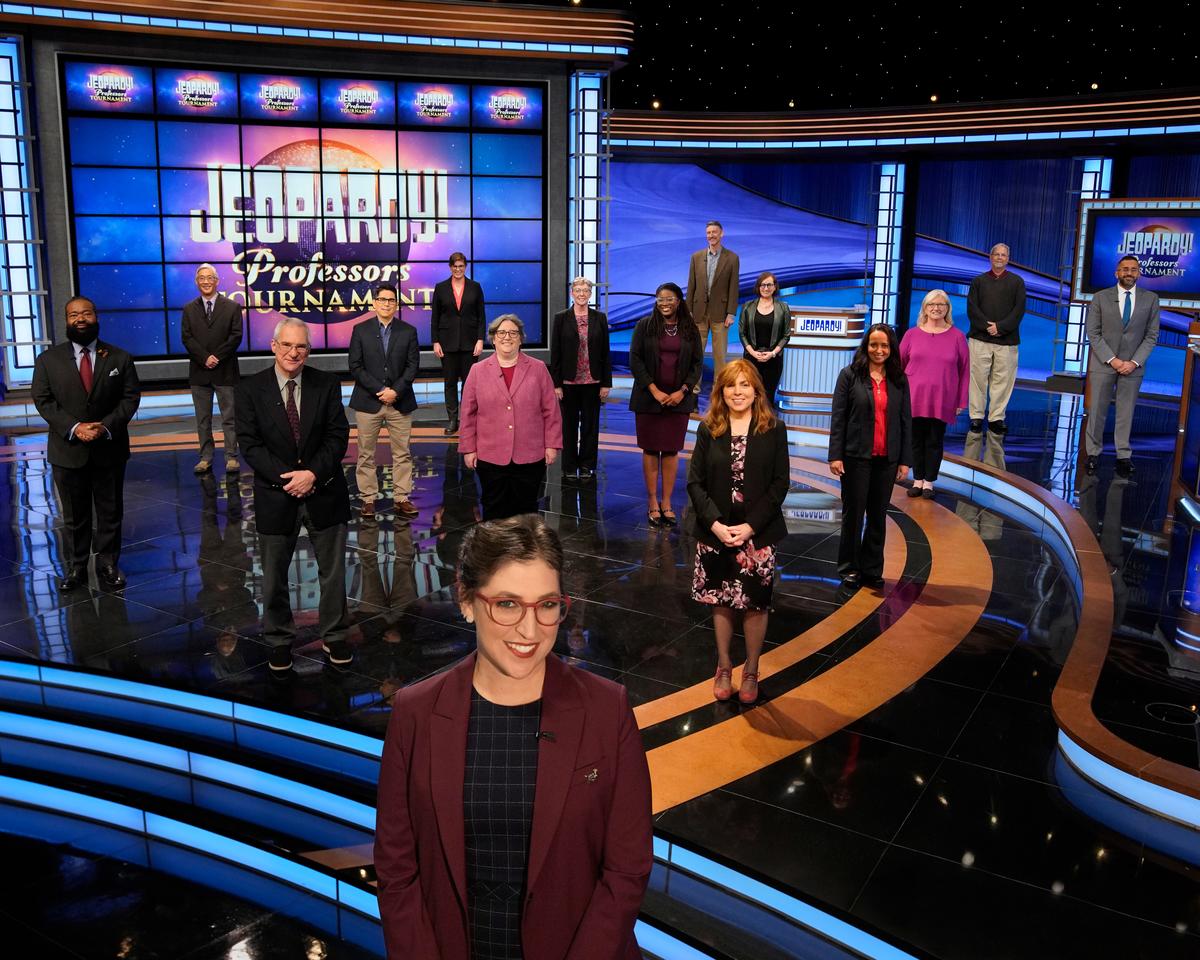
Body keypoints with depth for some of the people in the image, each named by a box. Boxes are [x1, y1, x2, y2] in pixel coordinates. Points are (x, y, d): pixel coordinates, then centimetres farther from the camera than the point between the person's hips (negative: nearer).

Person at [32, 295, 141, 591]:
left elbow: (131, 397, -1)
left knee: (110, 513, 9)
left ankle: (108, 566, 21)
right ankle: (75, 567, 21)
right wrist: (73, 428, -16)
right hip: (68, 450, 0)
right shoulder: (48, 360, 2)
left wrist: (106, 426, -16)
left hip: (110, 448, 0)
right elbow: (43, 400, -2)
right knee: (74, 516, 9)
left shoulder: (119, 358, 3)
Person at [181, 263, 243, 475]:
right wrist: (205, 358, -14)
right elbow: (187, 338, 1)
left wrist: (217, 357, -14)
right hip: (199, 372, 2)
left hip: (225, 371, -2)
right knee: (203, 419, 6)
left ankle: (231, 457, 8)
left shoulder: (232, 307, 3)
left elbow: (236, 336, -5)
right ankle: (205, 458, 12)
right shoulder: (189, 309, 9)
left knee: (229, 417, 2)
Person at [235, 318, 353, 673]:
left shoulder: (327, 383, -2)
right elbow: (249, 444, -8)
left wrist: (312, 474, -18)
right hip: (276, 495, -1)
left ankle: (333, 635, 29)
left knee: (333, 571, 11)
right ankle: (279, 640, 30)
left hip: (324, 493, 1)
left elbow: (338, 436, -5)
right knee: (274, 576, 12)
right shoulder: (250, 389, -4)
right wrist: (287, 478, -18)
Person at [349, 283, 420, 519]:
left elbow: (413, 365, 1)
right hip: (368, 401, -1)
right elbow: (355, 366, -2)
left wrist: (396, 391, -12)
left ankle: (402, 498, 11)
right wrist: (379, 390, -11)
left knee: (402, 454, 4)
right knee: (366, 454, 4)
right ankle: (368, 498, 12)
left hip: (400, 402, 1)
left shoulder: (408, 331, 6)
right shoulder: (360, 330, 3)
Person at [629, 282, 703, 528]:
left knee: (671, 451, 3)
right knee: (650, 450, 2)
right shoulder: (645, 326, 1)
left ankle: (666, 503, 10)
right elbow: (635, 360, -4)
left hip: (678, 399, 1)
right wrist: (654, 390, -11)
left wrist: (682, 391, -7)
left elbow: (698, 364, 6)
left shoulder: (690, 330, 6)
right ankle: (653, 503, 8)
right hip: (649, 397, -1)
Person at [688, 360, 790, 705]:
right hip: (715, 533, 1)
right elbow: (695, 482, -2)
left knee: (754, 604, 6)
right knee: (721, 602, 11)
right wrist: (715, 523, -14)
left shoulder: (774, 429, -3)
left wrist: (750, 526, -14)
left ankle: (751, 672, 23)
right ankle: (724, 668, 28)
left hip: (758, 534, -1)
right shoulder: (708, 429, 0)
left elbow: (780, 483, -6)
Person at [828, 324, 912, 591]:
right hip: (856, 456, -3)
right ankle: (849, 569, 18)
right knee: (853, 513, 6)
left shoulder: (899, 380, 5)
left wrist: (905, 460, 3)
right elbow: (838, 416, -5)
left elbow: (906, 420, 7)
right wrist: (835, 455, -10)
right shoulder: (850, 374, -3)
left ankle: (872, 570, 20)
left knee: (878, 515, 9)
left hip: (887, 459, 3)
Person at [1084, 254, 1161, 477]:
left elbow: (1151, 336, 3)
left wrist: (1134, 362, -9)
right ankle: (1093, 453, 12)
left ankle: (1124, 456, 12)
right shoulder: (1101, 297, 2)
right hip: (1103, 364, 0)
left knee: (1126, 413, 5)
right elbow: (1093, 333, -2)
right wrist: (1112, 359, -11)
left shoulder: (1150, 299, 4)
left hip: (1133, 366, 0)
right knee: (1097, 411, 3)